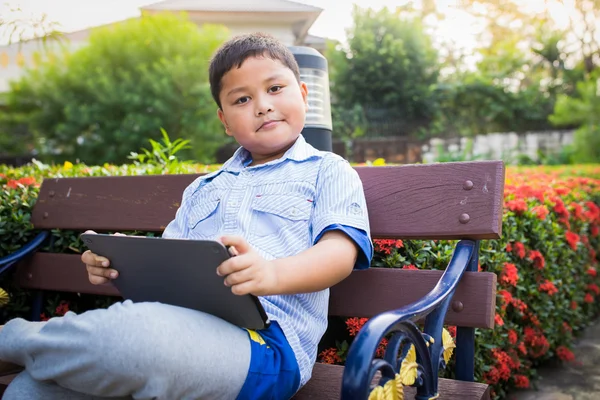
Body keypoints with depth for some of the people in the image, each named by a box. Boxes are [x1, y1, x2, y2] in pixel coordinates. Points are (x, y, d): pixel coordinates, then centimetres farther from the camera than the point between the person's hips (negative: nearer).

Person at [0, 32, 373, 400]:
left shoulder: (327, 171, 12)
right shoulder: (203, 189, 30)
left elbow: (341, 251, -4)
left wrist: (273, 274, -25)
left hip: (264, 339, -4)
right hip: (177, 318, 5)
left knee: (122, 334, -33)